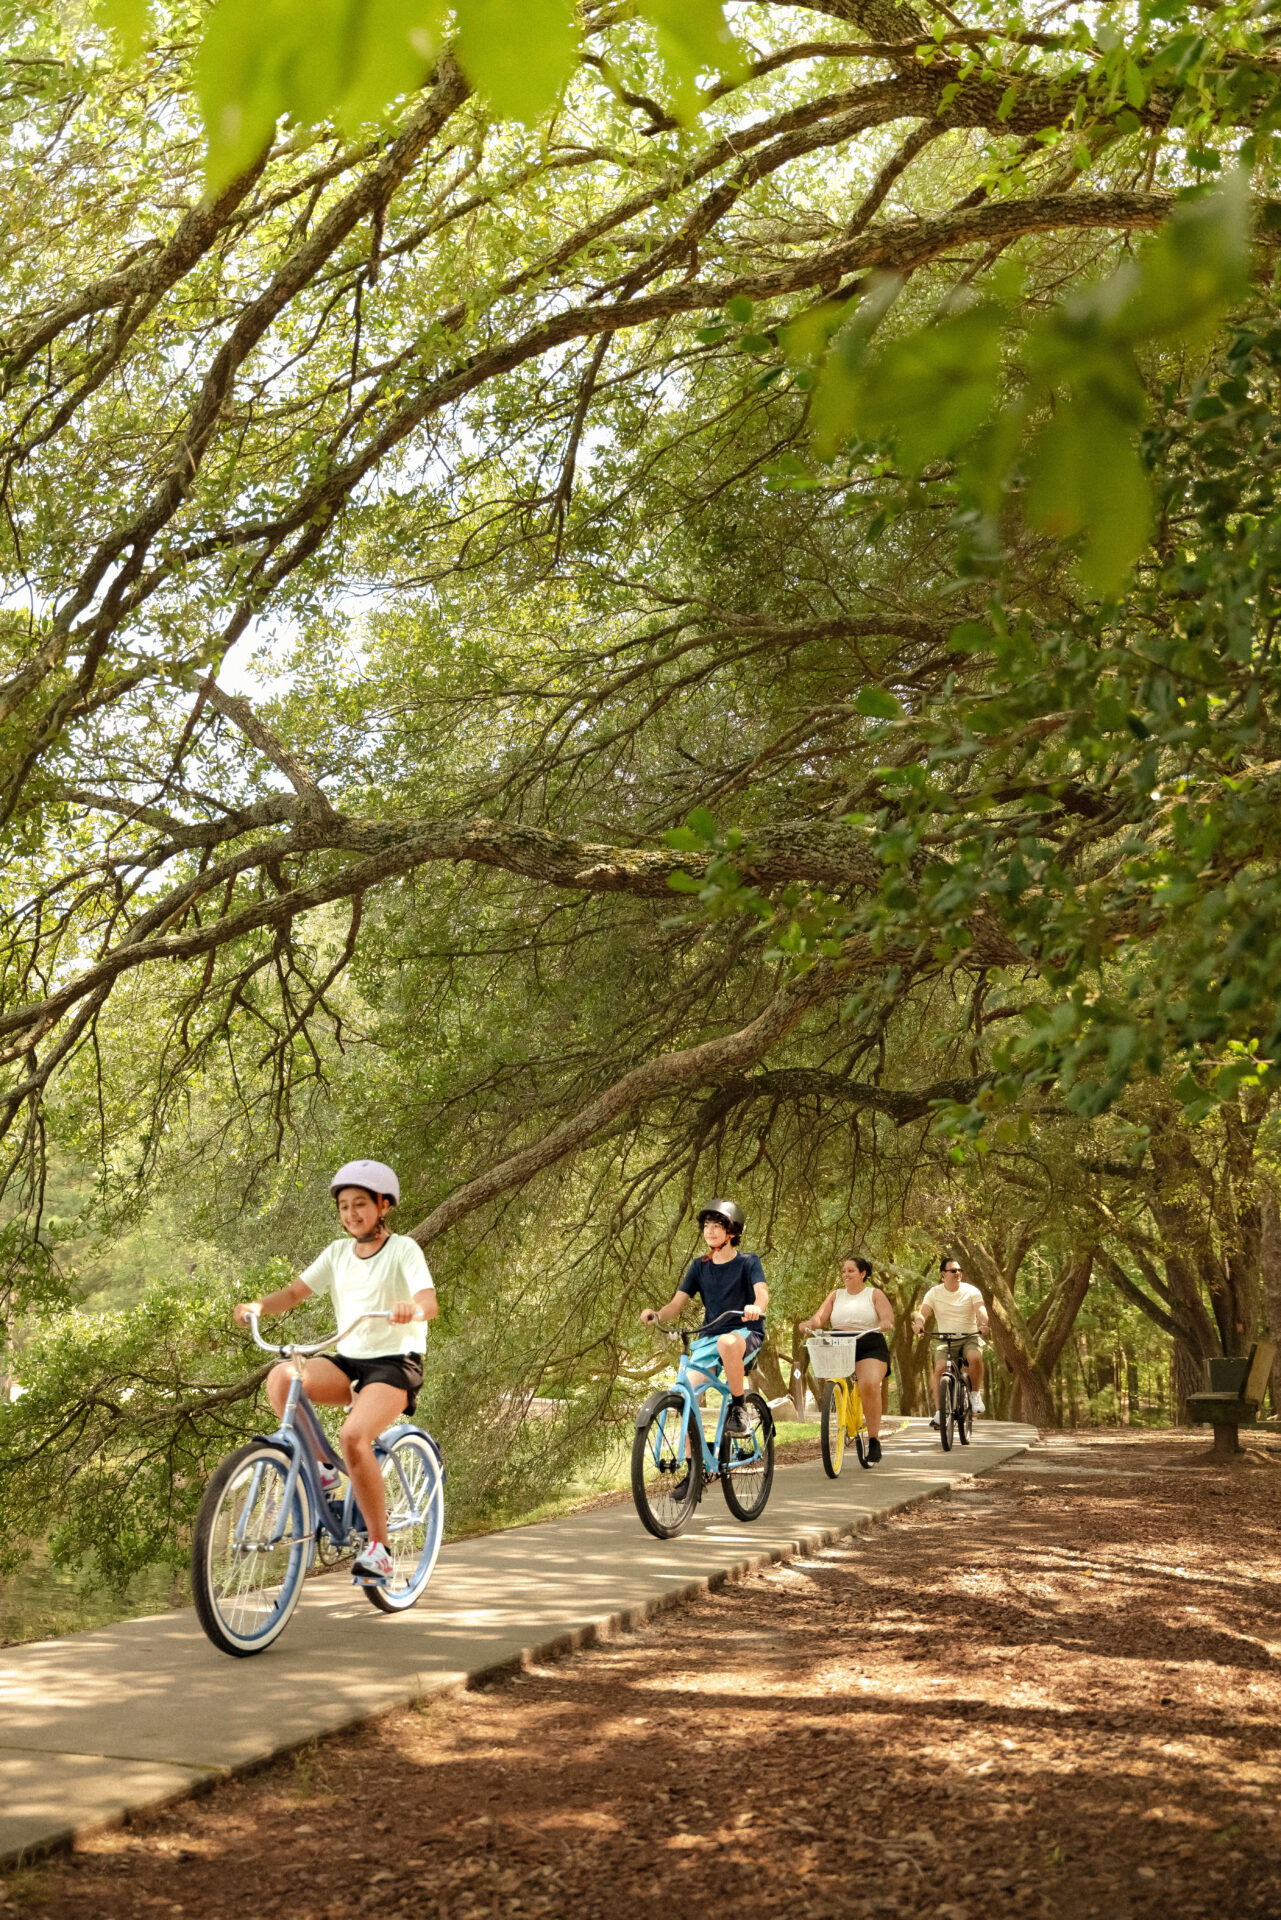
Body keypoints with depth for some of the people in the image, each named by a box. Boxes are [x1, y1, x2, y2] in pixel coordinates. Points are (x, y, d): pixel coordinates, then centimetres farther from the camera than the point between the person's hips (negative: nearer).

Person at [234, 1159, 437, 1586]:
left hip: (395, 1362, -5)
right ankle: (318, 1469, -6)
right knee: (280, 1378, -24)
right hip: (348, 1360, 5)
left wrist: (412, 1308, -44)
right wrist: (259, 1305, -16)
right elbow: (294, 1292, 5)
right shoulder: (339, 1252, 11)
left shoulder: (403, 1249, -5)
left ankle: (378, 1545, -15)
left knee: (354, 1436, -30)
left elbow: (430, 1302, -20)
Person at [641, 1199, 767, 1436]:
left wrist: (756, 1307, -44)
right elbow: (677, 1303, 3)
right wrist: (656, 1315, -20)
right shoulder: (700, 1266, 10)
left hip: (746, 1333, -4)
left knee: (727, 1342, -40)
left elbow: (762, 1291, -18)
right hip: (709, 1338, 4)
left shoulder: (747, 1263, -1)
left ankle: (738, 1408, -22)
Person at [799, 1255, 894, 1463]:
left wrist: (885, 1323, -26)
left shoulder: (874, 1294, 12)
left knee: (869, 1385, -27)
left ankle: (874, 1440, -18)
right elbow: (820, 1317, 7)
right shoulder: (836, 1295, 19)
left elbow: (888, 1316, -2)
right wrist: (810, 1323, -16)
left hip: (869, 1348, -3)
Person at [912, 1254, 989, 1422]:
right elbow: (922, 1312, -9)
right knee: (940, 1368, -24)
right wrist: (919, 1322, -33)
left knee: (975, 1357, -33)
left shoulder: (971, 1291, 0)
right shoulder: (934, 1293, 3)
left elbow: (981, 1310, -14)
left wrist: (983, 1324, -38)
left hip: (970, 1337, -1)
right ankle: (938, 1411, -16)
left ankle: (975, 1394, -9)